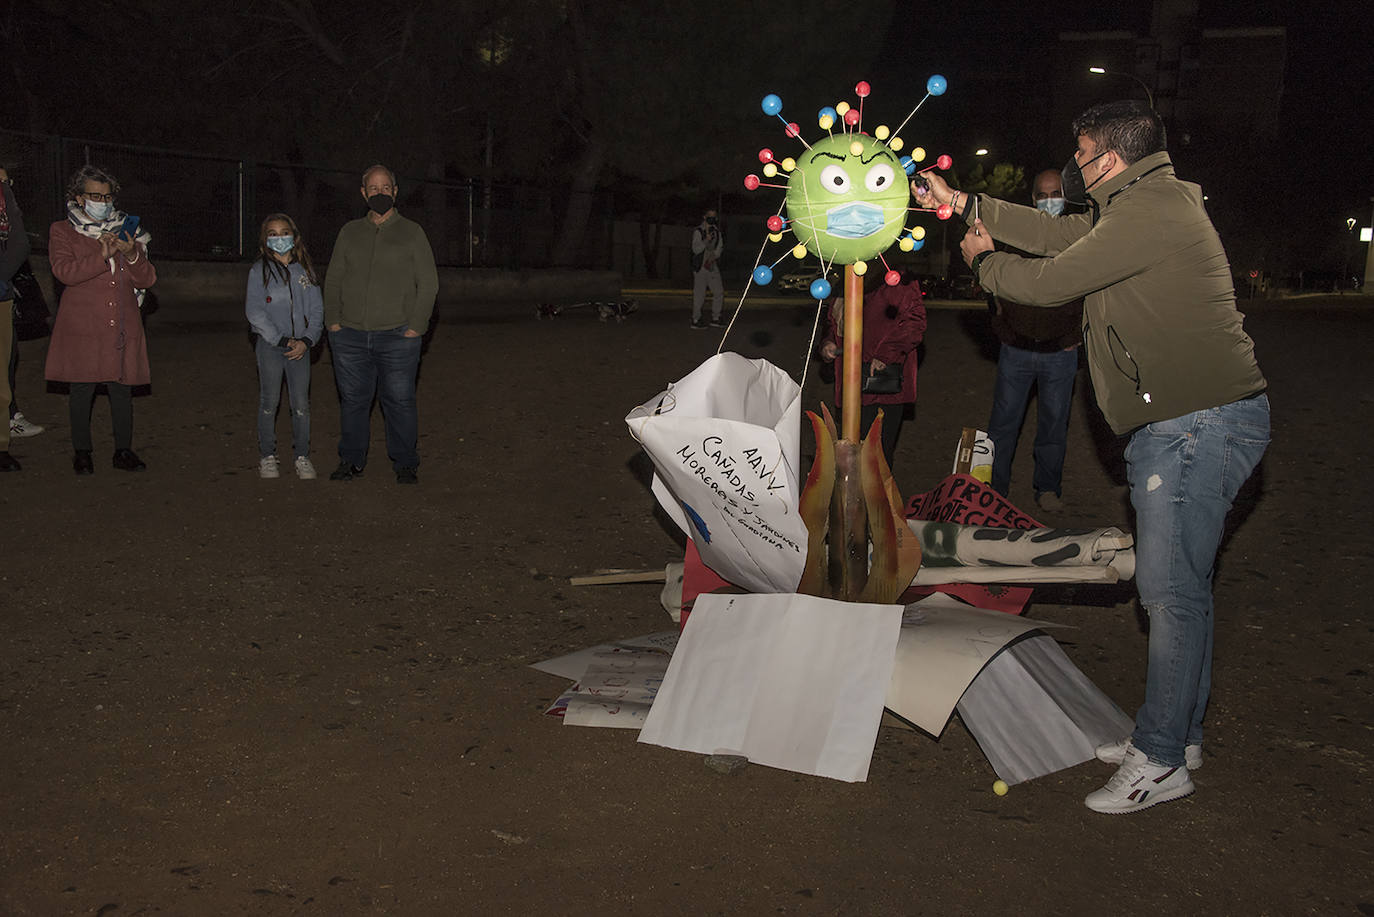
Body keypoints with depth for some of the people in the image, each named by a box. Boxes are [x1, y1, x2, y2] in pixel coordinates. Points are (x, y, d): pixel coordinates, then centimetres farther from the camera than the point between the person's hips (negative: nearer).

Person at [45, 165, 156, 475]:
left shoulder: (126, 233, 15)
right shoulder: (62, 232, 6)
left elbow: (147, 279, 8)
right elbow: (64, 271, -11)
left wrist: (132, 255, -12)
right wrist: (102, 256, -23)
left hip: (122, 327, 2)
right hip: (82, 327, -2)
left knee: (122, 390, 2)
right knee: (82, 389, 0)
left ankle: (123, 451, 10)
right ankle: (81, 452, 11)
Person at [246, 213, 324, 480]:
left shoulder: (305, 270, 8)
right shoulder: (259, 270, 0)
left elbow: (317, 308, 6)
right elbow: (254, 311, -6)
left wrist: (306, 340, -8)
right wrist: (281, 340, -12)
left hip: (300, 345, 2)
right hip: (270, 345, -2)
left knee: (301, 404, 1)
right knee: (269, 402, 3)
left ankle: (302, 456, 11)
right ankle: (267, 457, 14)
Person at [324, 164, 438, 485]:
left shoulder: (412, 233, 6)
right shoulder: (350, 232, 14)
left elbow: (428, 283, 3)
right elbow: (333, 279, 16)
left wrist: (415, 326, -6)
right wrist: (333, 320, 4)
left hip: (396, 336, -3)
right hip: (350, 335, 3)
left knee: (400, 401, -2)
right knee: (353, 399, 7)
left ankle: (405, 463, 8)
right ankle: (352, 460, 18)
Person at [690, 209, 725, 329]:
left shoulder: (716, 232, 13)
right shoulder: (698, 232, -5)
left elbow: (719, 248, 9)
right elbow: (696, 249, -12)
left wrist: (712, 257, -8)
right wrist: (706, 240, -23)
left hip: (713, 266, 6)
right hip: (700, 267, -6)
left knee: (719, 292, 4)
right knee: (699, 294, -4)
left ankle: (715, 318, 14)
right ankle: (696, 320, 5)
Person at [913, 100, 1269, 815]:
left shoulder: (1148, 213, -16)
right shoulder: (1148, 206, 17)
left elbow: (1049, 282, -12)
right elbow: (1058, 232, 27)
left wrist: (983, 261, 8)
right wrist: (961, 202, 30)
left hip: (1200, 422, -11)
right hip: (1177, 420, 11)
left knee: (1172, 588, -6)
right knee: (1174, 585, 15)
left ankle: (1161, 760, 2)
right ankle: (1176, 733, 27)